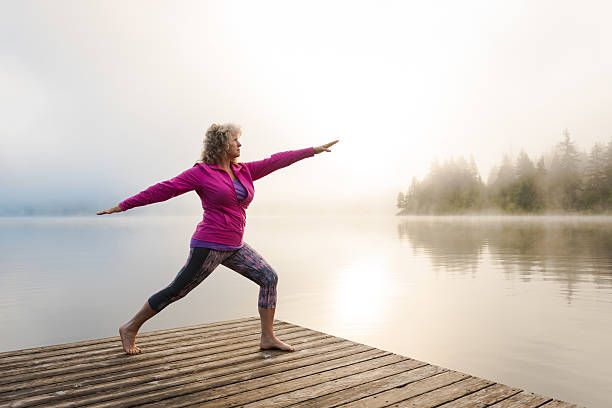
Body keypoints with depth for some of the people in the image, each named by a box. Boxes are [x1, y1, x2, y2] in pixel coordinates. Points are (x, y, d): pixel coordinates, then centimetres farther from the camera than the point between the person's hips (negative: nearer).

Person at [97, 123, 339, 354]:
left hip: (234, 247, 7)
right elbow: (163, 190, -6)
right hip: (209, 246, -7)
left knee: (269, 278, 2)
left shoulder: (244, 172, 10)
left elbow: (277, 161, 11)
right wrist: (123, 206, -3)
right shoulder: (201, 172, -8)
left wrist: (313, 150, 12)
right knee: (176, 291, 0)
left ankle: (268, 337, 12)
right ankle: (130, 329, 21)